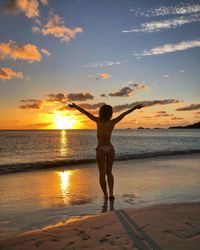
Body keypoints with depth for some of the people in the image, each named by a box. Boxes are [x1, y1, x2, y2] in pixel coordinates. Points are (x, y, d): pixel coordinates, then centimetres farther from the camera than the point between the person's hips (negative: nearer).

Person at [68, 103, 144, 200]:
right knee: (109, 172, 16)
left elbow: (86, 112, -7)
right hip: (110, 149, 2)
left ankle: (106, 194, 10)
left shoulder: (98, 121, -9)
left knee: (102, 173, 9)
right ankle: (111, 193, 4)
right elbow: (124, 114, 0)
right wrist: (135, 107, 6)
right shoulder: (112, 122, -5)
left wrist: (75, 106, 0)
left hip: (101, 150, -2)